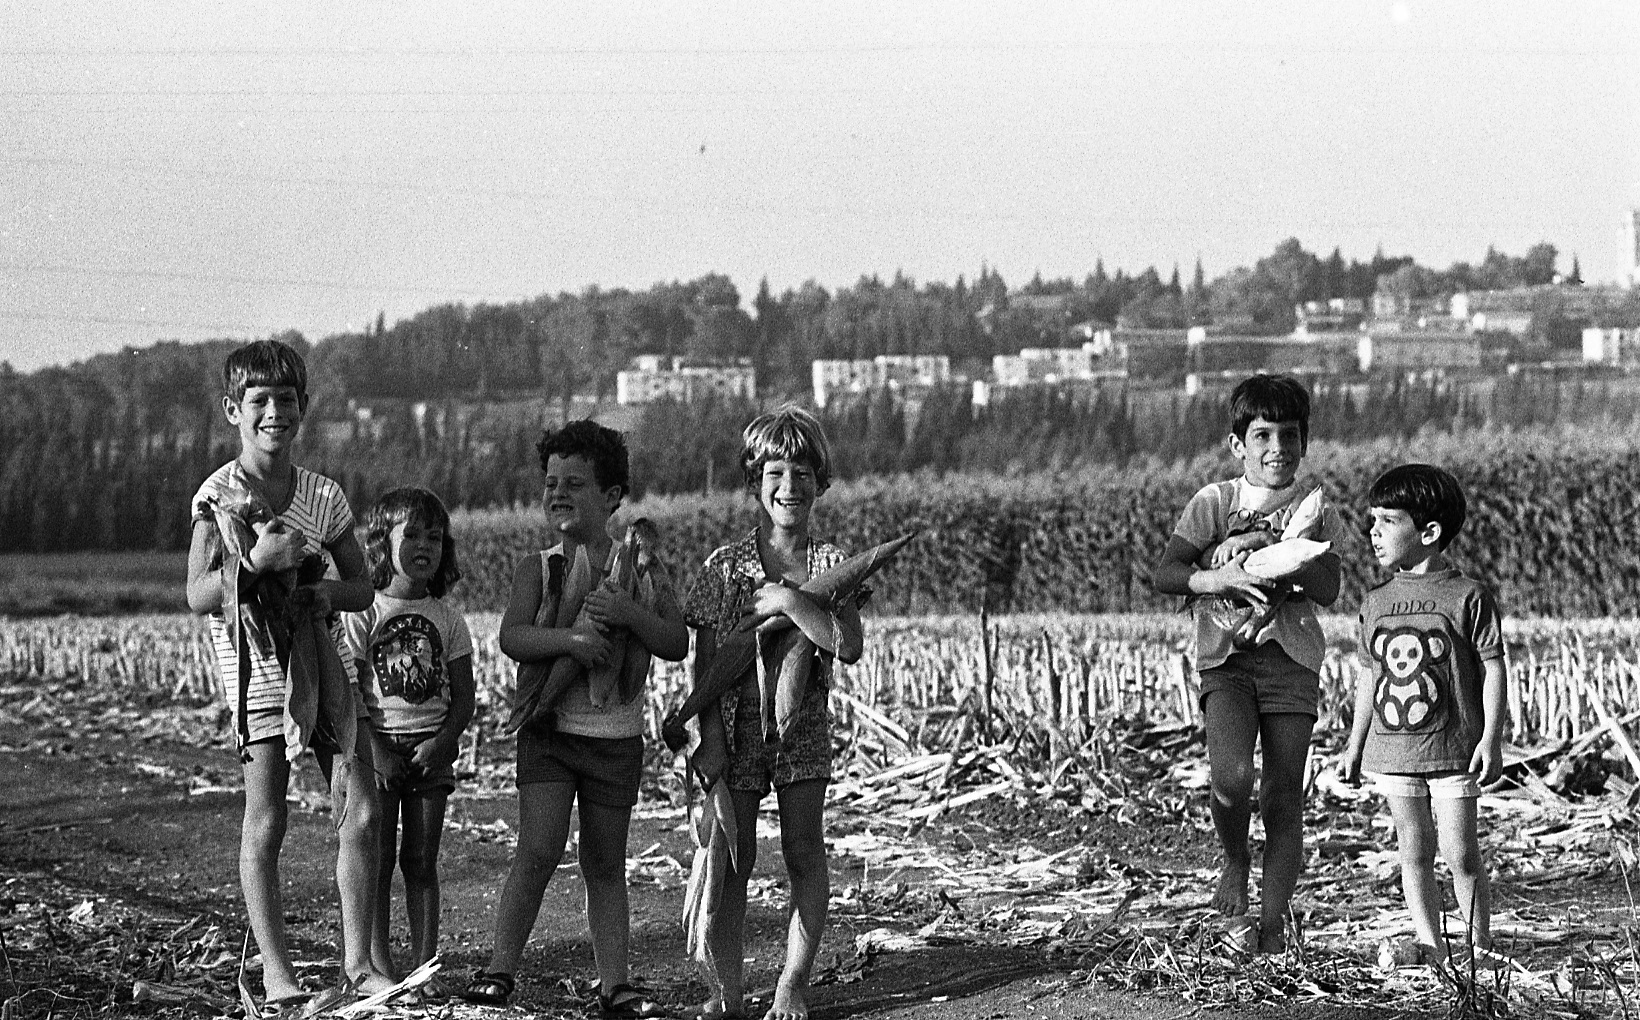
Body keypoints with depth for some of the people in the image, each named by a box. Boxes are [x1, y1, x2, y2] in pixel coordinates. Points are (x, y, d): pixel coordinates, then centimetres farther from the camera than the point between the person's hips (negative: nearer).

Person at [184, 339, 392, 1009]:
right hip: (258, 674, -4)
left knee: (361, 812, -3)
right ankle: (276, 973, 6)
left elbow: (362, 588, 15)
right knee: (265, 824, -2)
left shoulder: (324, 497, 7)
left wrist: (332, 590, -8)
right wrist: (258, 562, -26)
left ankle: (358, 964, 5)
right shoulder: (220, 495, -6)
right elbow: (199, 596, -12)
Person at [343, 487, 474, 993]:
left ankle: (425, 964, 5)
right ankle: (379, 963, 6)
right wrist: (376, 749, -15)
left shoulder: (448, 620, 7)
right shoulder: (363, 613, -2)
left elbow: (463, 697, 6)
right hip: (377, 746, -2)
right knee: (378, 858, 0)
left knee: (422, 860, 4)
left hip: (431, 751, 2)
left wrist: (440, 743, -10)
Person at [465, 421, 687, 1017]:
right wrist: (569, 639, -28)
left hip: (618, 738, 1)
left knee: (605, 865, 8)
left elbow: (676, 644, -6)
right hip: (549, 730, -1)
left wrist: (626, 613, -22)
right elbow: (512, 638, -13)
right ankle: (500, 969, -5)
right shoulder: (538, 568, 1)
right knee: (539, 851, -13)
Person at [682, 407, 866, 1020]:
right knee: (731, 859, 0)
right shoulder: (725, 567, -1)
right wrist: (710, 737, -9)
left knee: (804, 855, 2)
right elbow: (705, 662, -2)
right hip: (737, 723, 0)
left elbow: (848, 646, -14)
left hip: (803, 727, 1)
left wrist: (789, 601, -19)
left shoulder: (832, 566, 0)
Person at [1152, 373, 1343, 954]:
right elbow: (1164, 574, -3)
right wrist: (1221, 577, -20)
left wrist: (1272, 551, -19)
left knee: (1284, 797, -1)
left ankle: (1272, 921, 9)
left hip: (1292, 660, 1)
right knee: (1231, 775, -22)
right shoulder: (1213, 503, 4)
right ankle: (1235, 869, 7)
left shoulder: (1314, 513, 7)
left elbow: (1328, 590, -6)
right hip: (1226, 656, -1)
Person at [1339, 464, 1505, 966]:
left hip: (1453, 748, -5)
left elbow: (1493, 668, -4)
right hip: (1393, 749, 5)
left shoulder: (1468, 596, -6)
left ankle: (1479, 944, 8)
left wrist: (1492, 737, -10)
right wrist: (1355, 743, 16)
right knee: (1414, 850, 7)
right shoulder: (1377, 602, 10)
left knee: (1461, 853, -3)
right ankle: (1429, 942, 14)